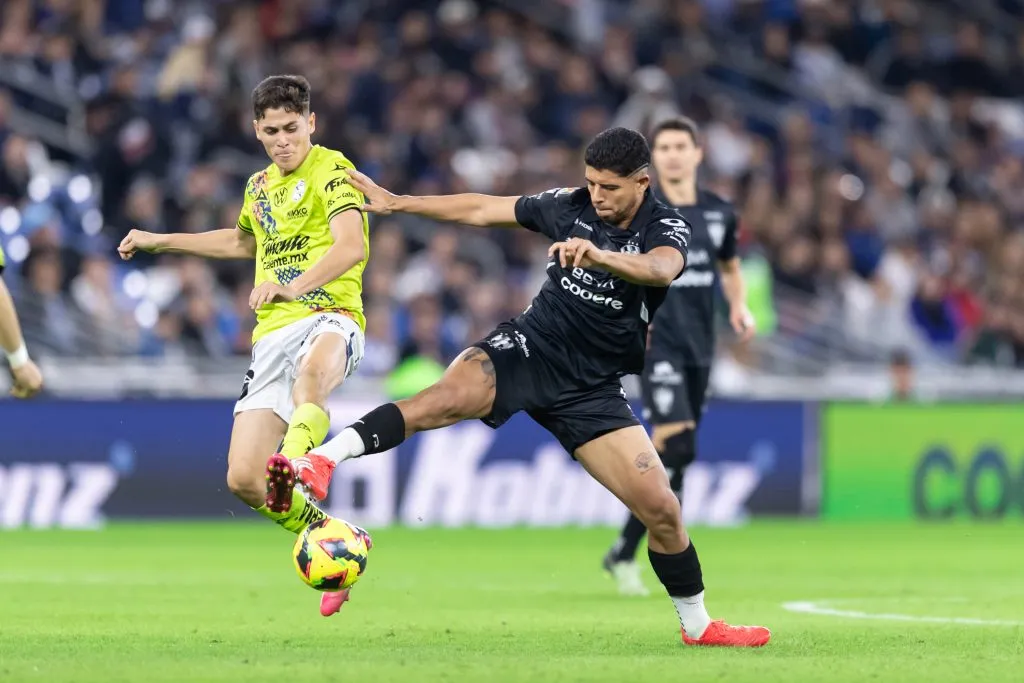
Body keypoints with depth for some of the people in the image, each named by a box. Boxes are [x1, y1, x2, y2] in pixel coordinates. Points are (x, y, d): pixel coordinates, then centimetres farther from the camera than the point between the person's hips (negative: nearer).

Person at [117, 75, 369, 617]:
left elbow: (352, 246, -20)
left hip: (328, 316, -7)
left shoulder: (331, 171, -1)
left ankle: (296, 464, -74)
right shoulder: (260, 186, 21)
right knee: (243, 480, -6)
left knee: (313, 369, -46)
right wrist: (162, 242, 46)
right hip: (272, 335, 7)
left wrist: (295, 286, -36)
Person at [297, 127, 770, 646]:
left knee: (662, 509, -5)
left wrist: (598, 256, -53)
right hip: (531, 349, 0)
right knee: (446, 399, -31)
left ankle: (698, 627, 16)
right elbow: (481, 210, 11)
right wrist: (397, 202, 13)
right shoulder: (570, 206, 0)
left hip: (592, 389, 0)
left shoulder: (667, 228, -8)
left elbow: (662, 268, -34)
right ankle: (321, 462, -43)